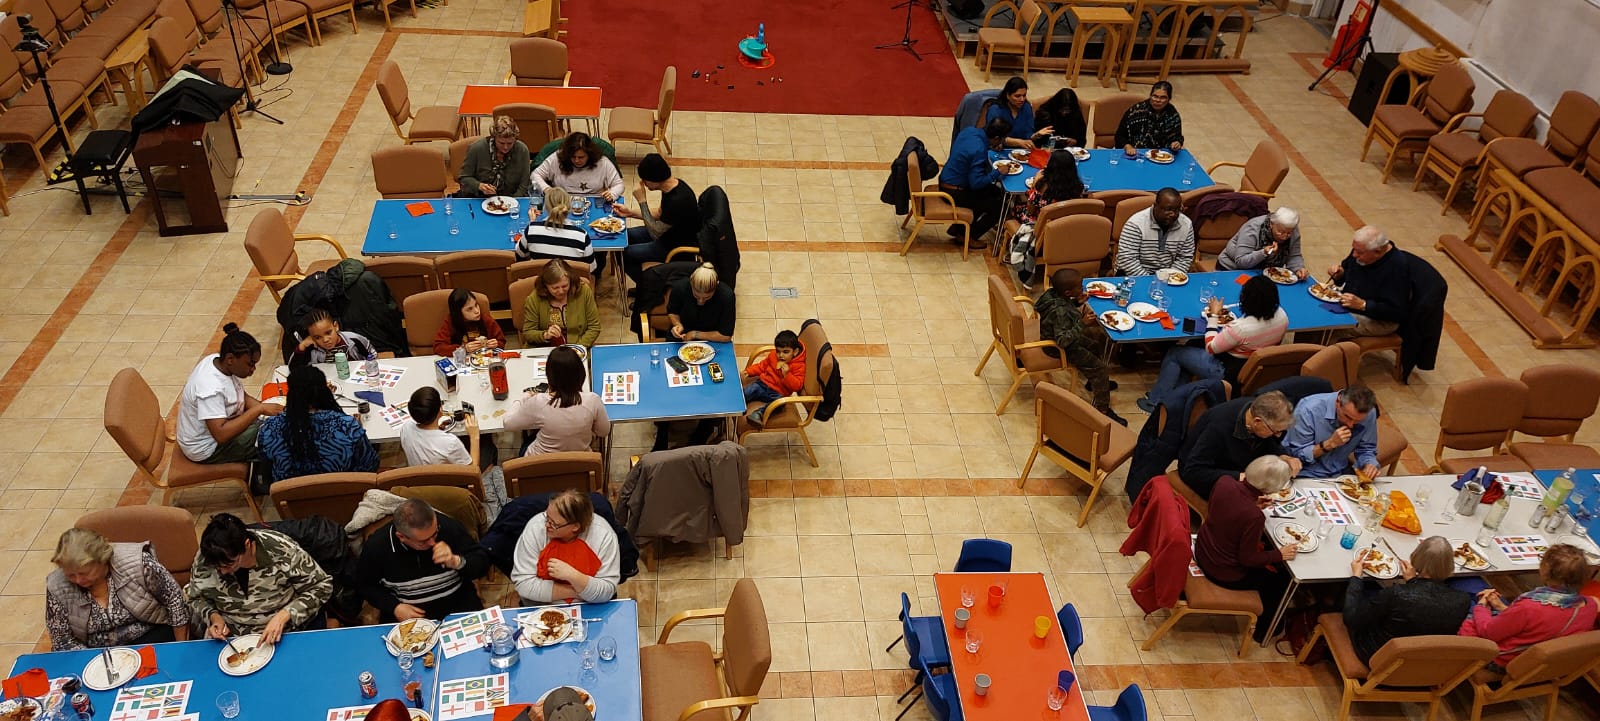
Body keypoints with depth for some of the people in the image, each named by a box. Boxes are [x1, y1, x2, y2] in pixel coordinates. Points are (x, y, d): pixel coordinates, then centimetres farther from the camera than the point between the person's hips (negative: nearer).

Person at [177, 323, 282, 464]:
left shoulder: (218, 360, -9)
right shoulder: (211, 388, -34)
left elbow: (243, 397, 4)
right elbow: (221, 435, -38)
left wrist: (262, 408, -14)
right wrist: (259, 409, -34)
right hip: (206, 449, -9)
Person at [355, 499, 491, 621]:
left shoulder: (449, 526, -16)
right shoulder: (375, 546, -14)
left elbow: (483, 562, -8)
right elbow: (365, 585, 3)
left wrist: (456, 562, -28)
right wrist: (394, 607, -11)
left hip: (457, 601, 0)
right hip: (407, 610, 1)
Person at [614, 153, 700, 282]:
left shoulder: (678, 201, -35)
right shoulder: (673, 185, -6)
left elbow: (654, 233, -24)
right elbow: (660, 215, 11)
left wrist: (642, 201, -23)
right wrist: (630, 212, 3)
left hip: (679, 247, -10)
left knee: (623, 254, -7)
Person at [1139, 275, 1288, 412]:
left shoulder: (1241, 327, -35)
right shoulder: (1282, 316, -13)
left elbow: (1210, 348, -18)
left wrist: (1213, 315, -10)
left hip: (1229, 373, -8)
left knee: (1173, 353, 8)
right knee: (1193, 345, 21)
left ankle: (1155, 402, 20)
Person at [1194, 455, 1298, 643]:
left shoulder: (1225, 481, -20)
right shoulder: (1254, 517, -37)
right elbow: (1247, 559, -21)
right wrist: (1280, 555, -8)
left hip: (1202, 552, 7)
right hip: (1225, 575, -7)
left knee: (1265, 546, 29)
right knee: (1282, 578, 18)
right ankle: (1263, 630, 42)